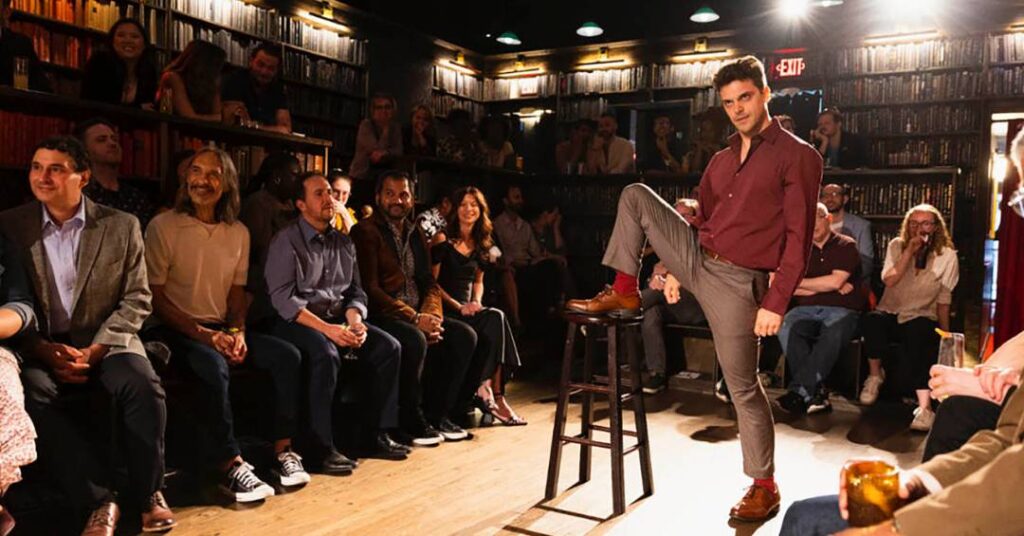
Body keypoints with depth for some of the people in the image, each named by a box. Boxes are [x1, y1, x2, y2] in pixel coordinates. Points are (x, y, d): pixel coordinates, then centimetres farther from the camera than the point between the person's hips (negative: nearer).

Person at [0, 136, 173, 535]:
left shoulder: (122, 226, 4)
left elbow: (136, 299, 1)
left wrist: (95, 350, -12)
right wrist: (45, 350, -14)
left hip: (106, 344, 0)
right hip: (39, 349, 1)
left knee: (143, 387, -30)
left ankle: (147, 492, -9)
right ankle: (97, 500, -23)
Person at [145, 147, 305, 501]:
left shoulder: (238, 232, 9)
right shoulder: (163, 226, -6)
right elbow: (155, 297, -8)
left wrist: (237, 332, -7)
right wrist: (202, 334, -17)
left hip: (222, 329, 5)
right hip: (176, 331, -5)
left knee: (287, 355, -15)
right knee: (214, 366, -35)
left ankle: (282, 450, -9)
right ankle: (229, 466, -26)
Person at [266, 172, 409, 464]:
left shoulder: (343, 242, 15)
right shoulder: (287, 240, -4)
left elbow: (355, 290, 14)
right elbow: (282, 297, -14)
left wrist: (355, 320, -10)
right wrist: (327, 329, -24)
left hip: (338, 319, 6)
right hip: (296, 321, -6)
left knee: (389, 347, -12)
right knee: (326, 353, -36)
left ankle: (378, 436, -5)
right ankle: (321, 446, -24)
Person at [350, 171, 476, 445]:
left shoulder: (415, 234, 19)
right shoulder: (365, 232, -5)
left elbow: (429, 282, 14)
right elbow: (370, 289, -14)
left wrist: (430, 316, -8)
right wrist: (414, 319, -20)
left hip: (417, 315, 8)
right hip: (381, 316, -7)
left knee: (464, 335, -11)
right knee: (415, 340, -34)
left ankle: (438, 414, -1)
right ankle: (410, 421, -14)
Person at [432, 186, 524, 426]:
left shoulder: (481, 246, 15)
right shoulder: (444, 241, -4)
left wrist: (477, 301, 2)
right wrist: (459, 306, -15)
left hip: (469, 309, 6)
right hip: (445, 311, -5)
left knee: (495, 319, -28)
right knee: (496, 319, -29)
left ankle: (485, 388, -25)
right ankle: (494, 394, -25)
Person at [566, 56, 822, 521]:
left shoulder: (797, 156, -7)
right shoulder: (721, 160, 14)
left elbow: (798, 237, -13)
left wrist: (775, 303, -18)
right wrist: (676, 267, 20)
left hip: (736, 282, -7)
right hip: (696, 259, 7)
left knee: (743, 386, -2)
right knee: (635, 196, 3)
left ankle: (765, 487, 15)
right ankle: (623, 293, 4)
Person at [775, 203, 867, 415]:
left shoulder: (846, 246, 6)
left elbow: (836, 281, -9)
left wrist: (800, 282, -1)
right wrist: (826, 286, -4)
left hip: (841, 310, -3)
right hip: (807, 309, 3)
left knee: (833, 334, -37)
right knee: (786, 327, -31)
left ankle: (800, 390, -34)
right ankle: (815, 394, -31)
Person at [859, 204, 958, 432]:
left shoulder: (947, 255, 3)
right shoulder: (897, 246, 5)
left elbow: (943, 299, 5)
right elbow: (889, 280, -10)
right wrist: (909, 251, -16)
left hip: (921, 318, -1)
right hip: (890, 313, 1)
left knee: (919, 332, -39)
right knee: (872, 321, -37)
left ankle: (924, 406, -45)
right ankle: (875, 375, -11)